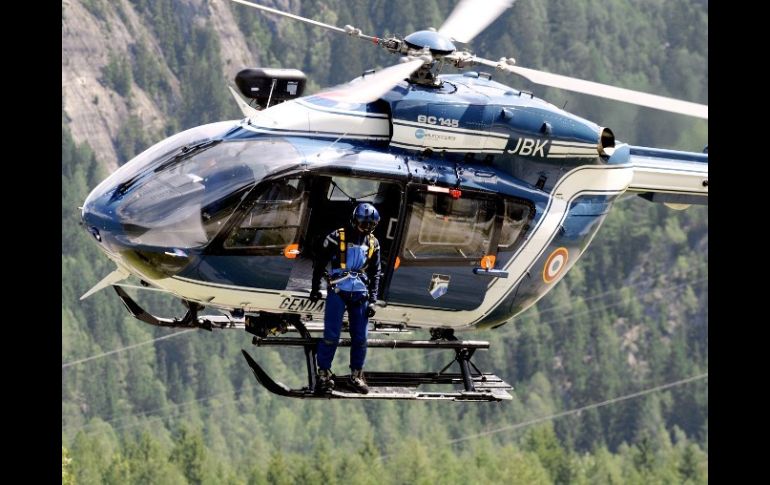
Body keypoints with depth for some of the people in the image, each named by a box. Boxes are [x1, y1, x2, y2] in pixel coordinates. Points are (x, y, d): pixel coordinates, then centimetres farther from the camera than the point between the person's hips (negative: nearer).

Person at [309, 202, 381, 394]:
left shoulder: (373, 244, 6)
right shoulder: (337, 237, -8)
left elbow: (375, 274, 12)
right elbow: (319, 262, 1)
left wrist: (372, 300, 6)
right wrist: (315, 288, 4)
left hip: (360, 295, 4)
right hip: (337, 292, -4)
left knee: (360, 337, 5)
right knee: (331, 334, -5)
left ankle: (356, 375, 16)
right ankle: (323, 373, 6)